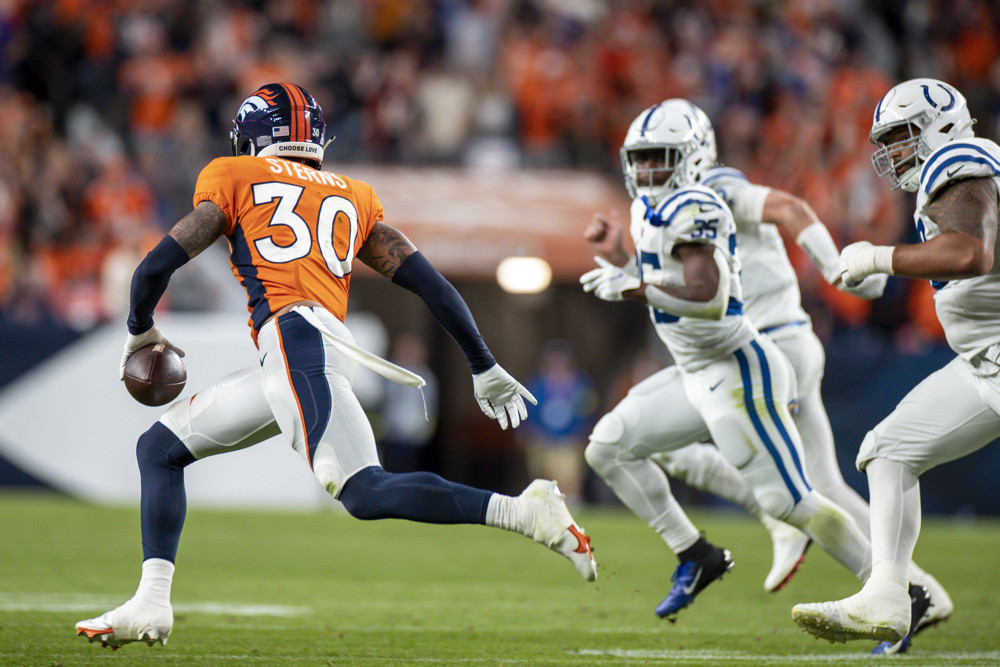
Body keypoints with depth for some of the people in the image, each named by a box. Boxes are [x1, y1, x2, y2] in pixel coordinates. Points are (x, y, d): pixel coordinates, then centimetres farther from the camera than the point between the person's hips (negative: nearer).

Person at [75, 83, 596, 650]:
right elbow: (428, 282, 21)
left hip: (295, 334, -7)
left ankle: (524, 513, -31)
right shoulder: (354, 197, 28)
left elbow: (158, 266, 11)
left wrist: (141, 331, 31)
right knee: (160, 448, 17)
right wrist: (485, 368, 26)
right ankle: (151, 605, 7)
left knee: (365, 492, -21)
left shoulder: (235, 178, 15)